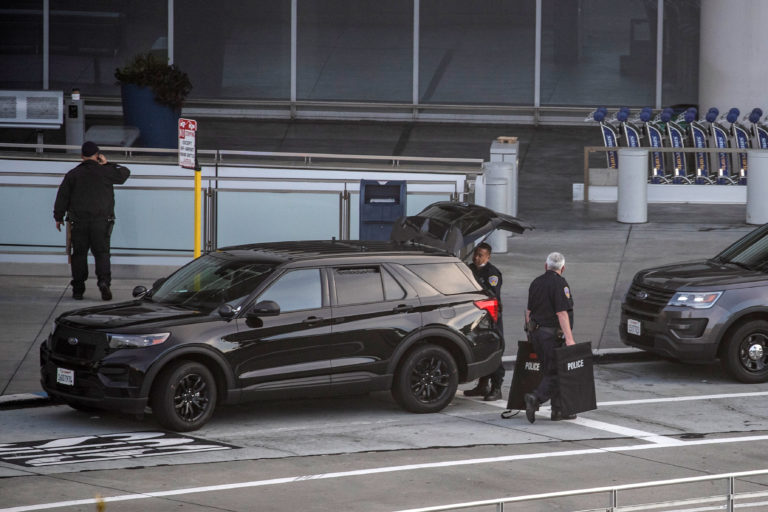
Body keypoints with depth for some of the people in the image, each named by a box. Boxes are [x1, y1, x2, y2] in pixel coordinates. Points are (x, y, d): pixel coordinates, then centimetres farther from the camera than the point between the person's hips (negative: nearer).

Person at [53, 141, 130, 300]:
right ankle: (104, 281, -21)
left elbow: (62, 197, 7)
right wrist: (107, 164, 17)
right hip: (102, 220, -1)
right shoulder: (106, 172, 0)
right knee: (102, 252, 1)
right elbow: (125, 173, 16)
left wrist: (58, 217, 16)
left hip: (78, 222, 1)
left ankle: (78, 289, 8)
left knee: (79, 254, 7)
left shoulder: (73, 174, 4)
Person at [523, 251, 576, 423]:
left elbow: (528, 310, 18)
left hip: (536, 333, 8)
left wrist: (530, 331, 28)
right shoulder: (560, 283, -11)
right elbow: (561, 313, -19)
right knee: (554, 373, -5)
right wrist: (569, 338, -21)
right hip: (553, 334, -8)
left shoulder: (536, 283, 12)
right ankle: (535, 398, -25)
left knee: (549, 370, 12)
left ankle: (558, 410, 13)